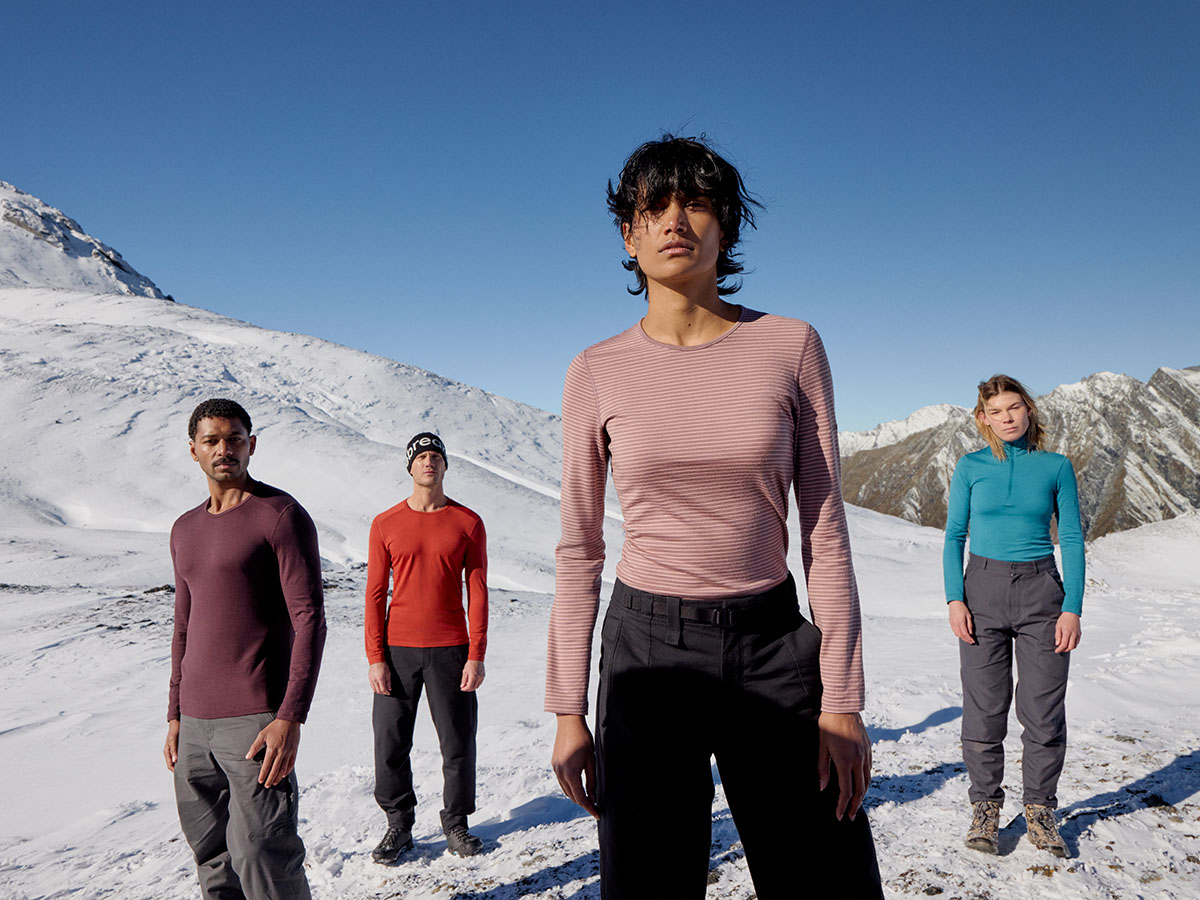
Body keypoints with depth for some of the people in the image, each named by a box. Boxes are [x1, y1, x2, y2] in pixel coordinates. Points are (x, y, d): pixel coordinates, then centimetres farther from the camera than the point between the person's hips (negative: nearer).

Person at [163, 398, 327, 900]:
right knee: (212, 858, 13)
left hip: (256, 721, -7)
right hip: (196, 724, 7)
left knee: (260, 855, -8)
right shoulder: (185, 530, 15)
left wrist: (290, 718, -19)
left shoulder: (281, 515, -9)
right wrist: (175, 717, 17)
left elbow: (309, 620, -14)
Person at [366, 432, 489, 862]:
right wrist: (375, 658, -4)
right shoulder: (385, 525, 3)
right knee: (391, 744, 6)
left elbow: (477, 593, 1)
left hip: (451, 649, 0)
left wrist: (476, 656, -5)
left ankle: (456, 824, 24)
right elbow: (375, 594, 2)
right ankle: (399, 825, 24)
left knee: (458, 742, 6)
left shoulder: (468, 523, 2)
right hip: (398, 649, 1)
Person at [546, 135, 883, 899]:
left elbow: (826, 531, -2)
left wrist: (841, 700, -5)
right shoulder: (597, 373, -2)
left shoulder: (790, 346, -2)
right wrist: (568, 709, 1)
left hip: (771, 644, 1)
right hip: (645, 645, 0)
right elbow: (580, 548, 3)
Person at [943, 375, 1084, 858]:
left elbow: (1072, 541, 3)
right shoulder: (970, 467, 3)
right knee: (984, 709, 2)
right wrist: (954, 598, -7)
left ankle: (1039, 812, 20)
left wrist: (1072, 609, -5)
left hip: (1041, 592, 0)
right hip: (983, 590, 0)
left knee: (1044, 710, 2)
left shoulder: (1056, 466, 3)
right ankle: (985, 809, 18)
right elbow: (954, 536, 4)